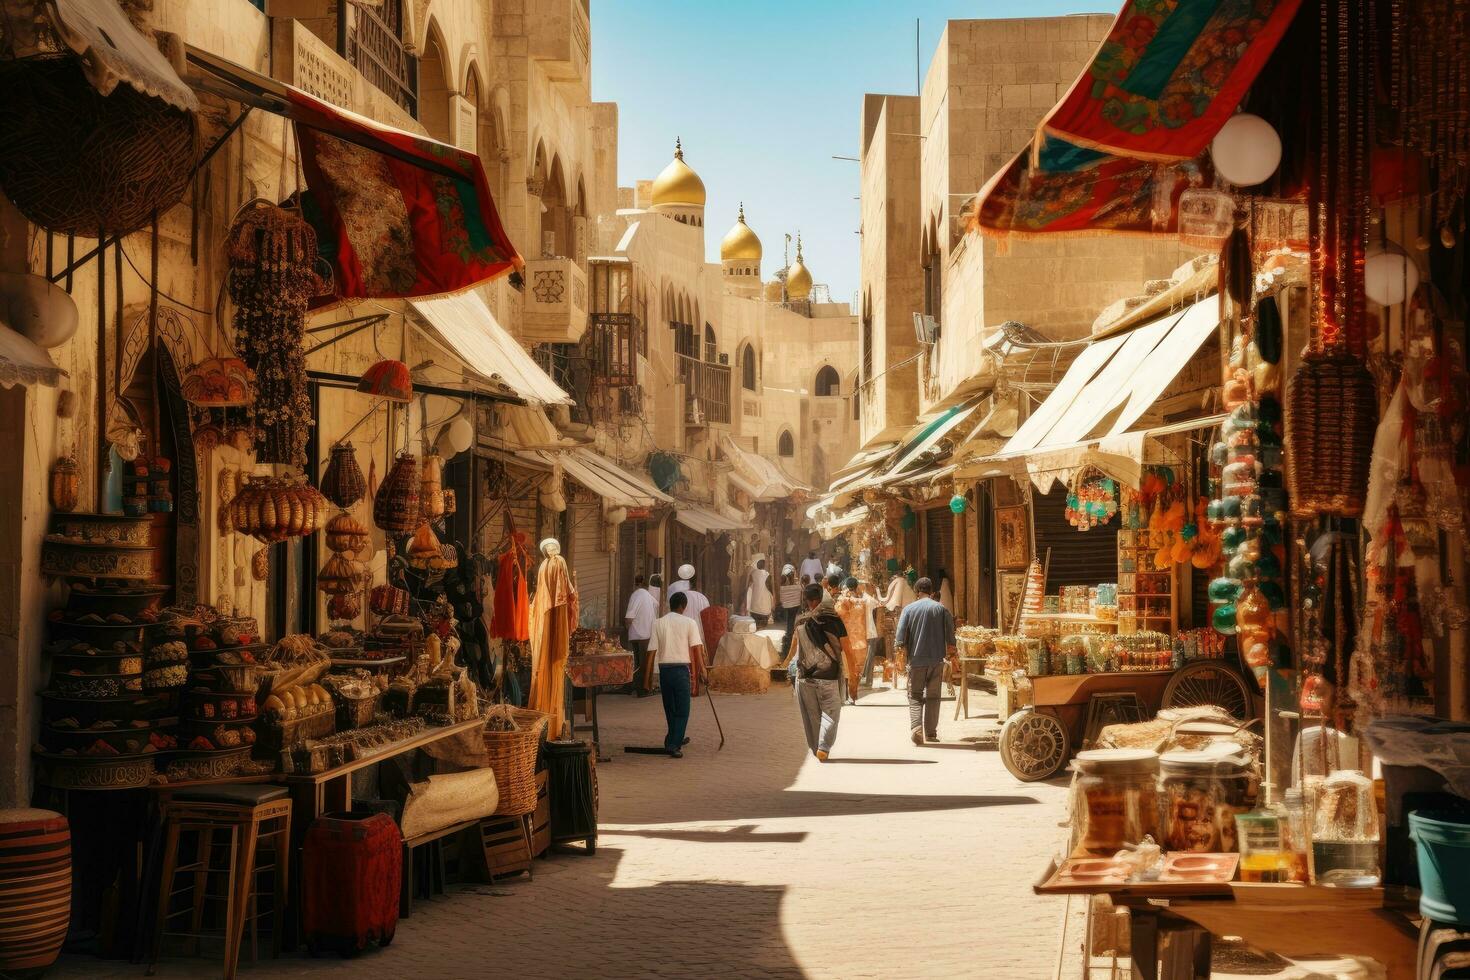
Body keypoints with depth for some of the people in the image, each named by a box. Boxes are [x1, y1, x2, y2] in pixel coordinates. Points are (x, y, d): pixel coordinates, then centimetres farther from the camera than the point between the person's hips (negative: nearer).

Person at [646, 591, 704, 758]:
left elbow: (652, 651, 0)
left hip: (664, 669, 3)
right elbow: (697, 649, -8)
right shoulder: (689, 623, -3)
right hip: (682, 669, -3)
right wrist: (700, 669, 2)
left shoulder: (658, 623, 3)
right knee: (682, 710, 3)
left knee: (669, 708, 18)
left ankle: (675, 739, 33)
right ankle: (673, 744, -7)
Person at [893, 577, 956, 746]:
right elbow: (950, 638, 0)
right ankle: (931, 732, 11)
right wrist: (949, 654, 14)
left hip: (916, 660, -1)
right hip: (937, 659, 1)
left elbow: (900, 638, -4)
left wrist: (906, 653, 11)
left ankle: (916, 727, -14)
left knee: (915, 696, 6)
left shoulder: (909, 609, -1)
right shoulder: (941, 609, 1)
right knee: (933, 696, 11)